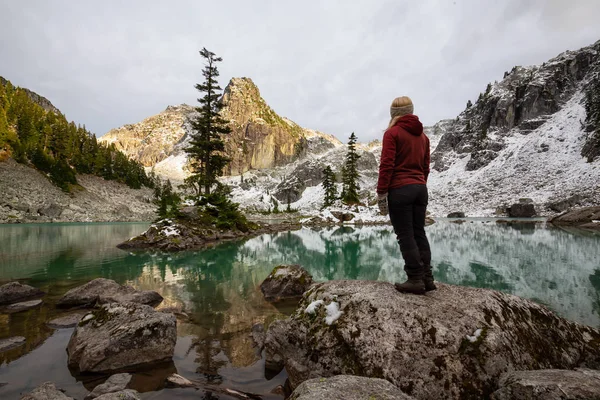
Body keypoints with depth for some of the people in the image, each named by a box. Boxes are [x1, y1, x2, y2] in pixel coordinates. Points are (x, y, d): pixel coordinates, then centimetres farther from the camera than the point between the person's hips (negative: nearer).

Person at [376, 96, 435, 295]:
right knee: (419, 233, 12)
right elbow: (426, 167, 16)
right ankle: (427, 278, 15)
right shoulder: (422, 135, 15)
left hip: (400, 190, -7)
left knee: (405, 236, -1)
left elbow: (386, 165, -13)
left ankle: (415, 280, 3)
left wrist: (381, 193, -11)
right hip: (420, 189, 7)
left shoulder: (392, 133, -6)